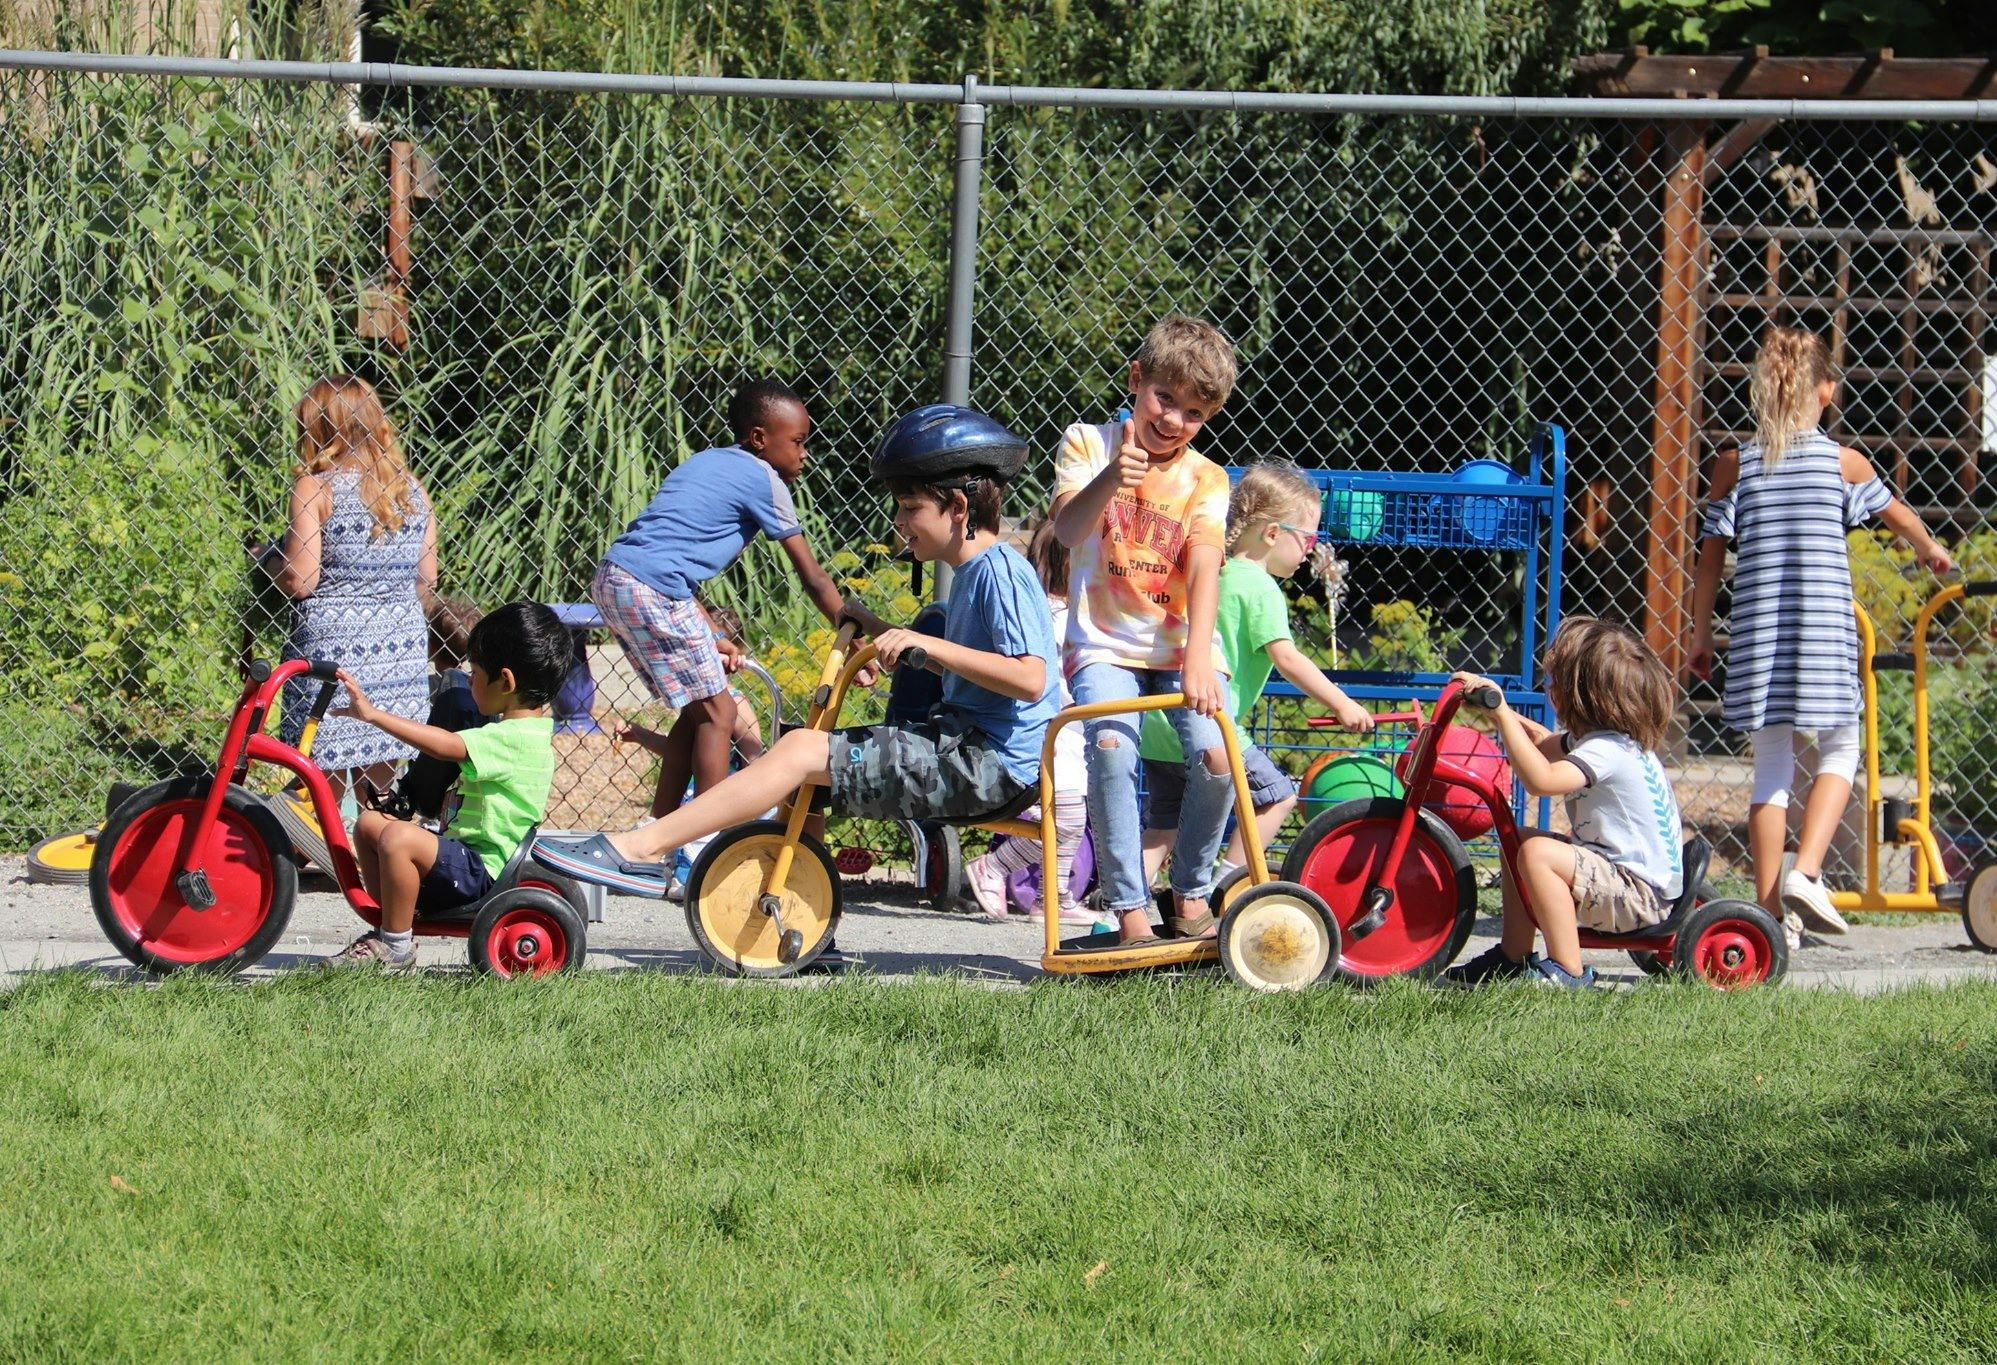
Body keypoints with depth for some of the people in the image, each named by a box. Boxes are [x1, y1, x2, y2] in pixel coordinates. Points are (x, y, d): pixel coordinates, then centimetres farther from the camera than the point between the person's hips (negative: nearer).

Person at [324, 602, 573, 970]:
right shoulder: (529, 729, 13)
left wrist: (374, 715, -32)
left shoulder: (515, 737, -20)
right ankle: (389, 928, 16)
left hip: (484, 870, -11)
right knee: (369, 823, 13)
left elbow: (446, 745, -32)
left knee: (398, 838, -31)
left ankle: (396, 947, -16)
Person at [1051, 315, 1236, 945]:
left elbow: (1203, 568, -12)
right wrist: (1110, 480, -37)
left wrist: (1198, 657, -27)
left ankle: (1190, 894, 2)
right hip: (1105, 646, -1)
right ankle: (1129, 909, -22)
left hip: (1180, 648, 1)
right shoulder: (1090, 445, 1)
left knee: (1216, 756, -21)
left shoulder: (1205, 479, 3)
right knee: (1112, 747, -28)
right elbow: (1068, 529, -16)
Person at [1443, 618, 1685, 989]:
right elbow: (1543, 743, 28)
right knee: (1517, 841, 16)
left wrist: (1503, 714, -34)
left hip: (1639, 893, -11)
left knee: (1537, 852, -28)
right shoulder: (1608, 739, 9)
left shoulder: (1607, 750, -23)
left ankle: (1566, 970, -21)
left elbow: (1541, 779, -39)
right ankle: (1513, 956, 19)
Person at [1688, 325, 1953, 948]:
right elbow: (1896, 513, 18)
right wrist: (1930, 549, 39)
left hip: (1757, 633, 2)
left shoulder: (1735, 465, 2)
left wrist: (1702, 633, 12)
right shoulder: (1843, 462, 1)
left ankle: (1773, 913, 8)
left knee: (1771, 768, 7)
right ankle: (1806, 871, -6)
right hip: (1825, 627, -2)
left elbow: (1711, 556, 2)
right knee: (1840, 749, 14)